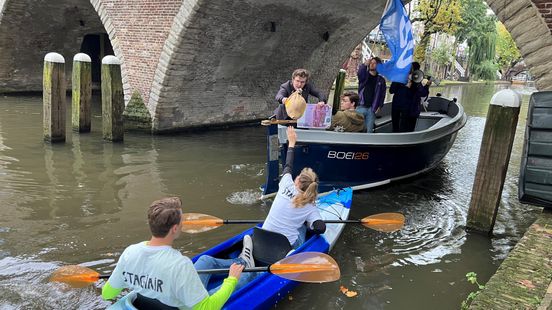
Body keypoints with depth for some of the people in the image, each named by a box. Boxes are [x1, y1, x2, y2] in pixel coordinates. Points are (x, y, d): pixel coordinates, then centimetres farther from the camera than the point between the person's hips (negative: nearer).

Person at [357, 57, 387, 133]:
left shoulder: (381, 80, 9)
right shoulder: (364, 75, 5)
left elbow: (382, 94, 8)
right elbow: (359, 73, -19)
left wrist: (379, 106, -5)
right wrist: (365, 64, -38)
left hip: (372, 109, 1)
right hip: (361, 107, -1)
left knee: (369, 130, 3)